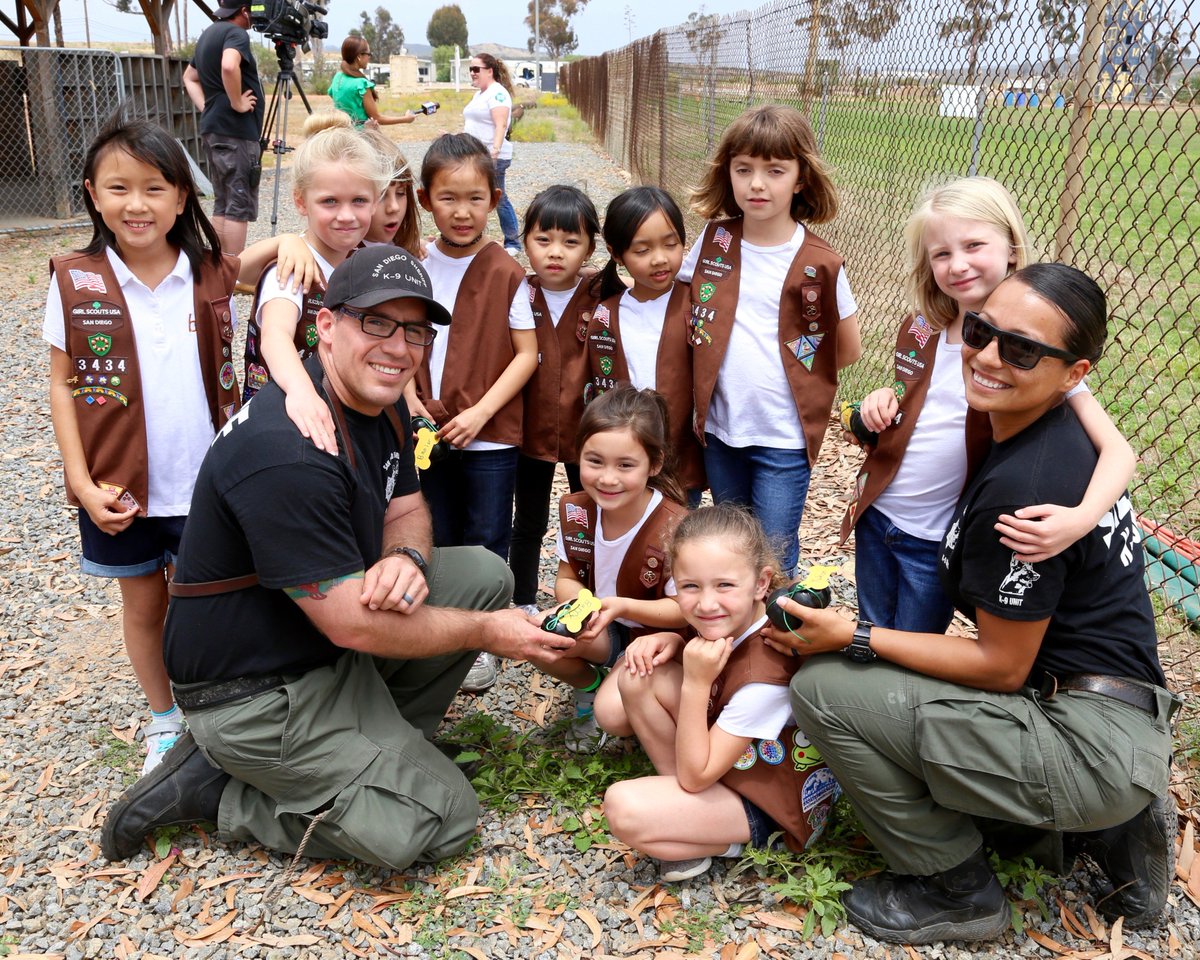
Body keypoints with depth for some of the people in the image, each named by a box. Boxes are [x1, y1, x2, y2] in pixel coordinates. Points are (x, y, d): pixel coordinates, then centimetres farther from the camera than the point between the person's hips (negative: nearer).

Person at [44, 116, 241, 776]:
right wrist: (82, 483, -9)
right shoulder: (75, 283, -7)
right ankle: (163, 718, 40)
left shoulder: (211, 276, -5)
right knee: (143, 603, 18)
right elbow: (63, 387, -3)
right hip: (119, 490, 0)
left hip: (205, 483, 0)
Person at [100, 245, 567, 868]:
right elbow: (354, 626, -27)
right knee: (442, 819, -10)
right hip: (254, 693, -9)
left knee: (484, 575, -1)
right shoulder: (287, 453, -31)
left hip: (331, 642, 9)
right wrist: (485, 632, -14)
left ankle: (382, 737, 9)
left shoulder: (382, 404, 0)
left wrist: (405, 557, -15)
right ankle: (213, 789, 2)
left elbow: (405, 507, 11)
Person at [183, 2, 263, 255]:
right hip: (236, 132, -9)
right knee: (239, 206, -7)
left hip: (213, 128, 9)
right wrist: (237, 103, -19)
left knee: (222, 204, 12)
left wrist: (206, 107, 14)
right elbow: (229, 66, -32)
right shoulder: (236, 33, -11)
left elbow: (189, 77, 26)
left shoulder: (208, 33, 18)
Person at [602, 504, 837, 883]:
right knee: (637, 676, -8)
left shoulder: (764, 675, -34)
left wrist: (695, 683, -33)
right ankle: (684, 800, 4)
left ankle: (734, 842, -1)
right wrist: (670, 642, -12)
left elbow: (694, 775, -25)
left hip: (770, 807, -8)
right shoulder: (730, 623, -14)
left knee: (623, 809, -27)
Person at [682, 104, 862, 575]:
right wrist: (713, 361, 1)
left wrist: (796, 371, -1)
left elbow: (848, 350, -1)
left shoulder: (819, 264, -11)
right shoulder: (714, 242, -1)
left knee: (773, 561, 5)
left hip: (783, 436, -4)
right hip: (720, 427, 4)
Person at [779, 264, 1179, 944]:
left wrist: (856, 637, -11)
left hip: (1093, 747, -10)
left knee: (824, 688, -14)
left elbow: (1002, 667, -16)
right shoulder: (1065, 434, 5)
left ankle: (957, 894, 6)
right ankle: (1111, 830, 18)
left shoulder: (1023, 488, -25)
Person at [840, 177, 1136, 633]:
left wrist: (1081, 518, -42)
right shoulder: (922, 327, -3)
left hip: (939, 543, -4)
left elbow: (1118, 450, -23)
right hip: (876, 514, 5)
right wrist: (883, 401, -7)